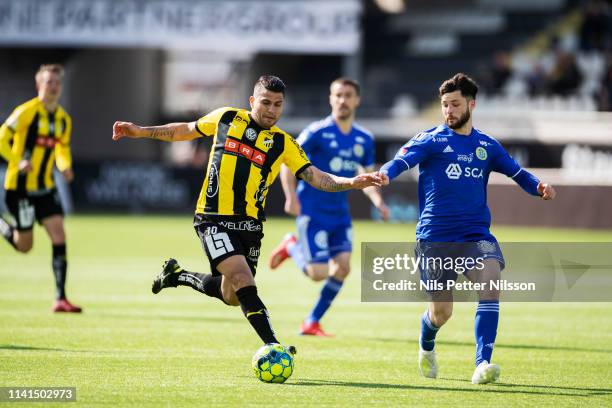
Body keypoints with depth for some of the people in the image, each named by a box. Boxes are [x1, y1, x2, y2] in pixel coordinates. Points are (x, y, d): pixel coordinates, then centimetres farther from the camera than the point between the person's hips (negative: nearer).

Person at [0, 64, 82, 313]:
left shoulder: (64, 119, 7)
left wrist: (65, 167, 0)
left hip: (45, 187, 5)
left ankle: (60, 298, -8)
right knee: (24, 245, 0)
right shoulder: (27, 112, -13)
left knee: (59, 236, -9)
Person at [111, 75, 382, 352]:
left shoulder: (283, 143, 3)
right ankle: (272, 345, -24)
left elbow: (317, 178, -5)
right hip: (213, 220, -4)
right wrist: (140, 131, 16)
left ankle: (178, 275, 37)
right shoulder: (226, 118, 2)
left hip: (249, 225, 4)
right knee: (243, 279, -23)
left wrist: (352, 183, -21)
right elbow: (186, 131, 18)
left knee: (231, 297, 11)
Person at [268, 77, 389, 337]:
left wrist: (378, 201, -1)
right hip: (313, 212, -5)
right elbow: (288, 163, -7)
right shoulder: (317, 133, -10)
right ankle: (291, 247, 21)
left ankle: (312, 323, 6)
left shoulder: (364, 140, 7)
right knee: (318, 273, -12)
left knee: (342, 266, -9)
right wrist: (291, 197, -20)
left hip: (340, 213, 5)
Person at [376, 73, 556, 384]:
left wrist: (538, 187, -8)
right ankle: (426, 347, 42)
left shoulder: (486, 145, 10)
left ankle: (482, 364, -25)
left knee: (491, 282, -26)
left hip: (476, 234, 2)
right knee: (441, 312, 5)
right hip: (435, 238, -2)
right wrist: (384, 175, -40)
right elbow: (403, 159, -18)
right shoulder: (431, 140, -2)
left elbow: (516, 172, 14)